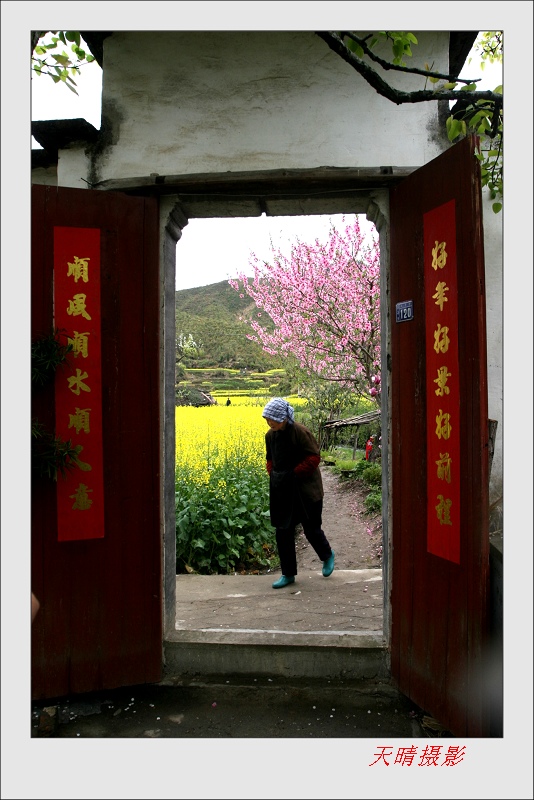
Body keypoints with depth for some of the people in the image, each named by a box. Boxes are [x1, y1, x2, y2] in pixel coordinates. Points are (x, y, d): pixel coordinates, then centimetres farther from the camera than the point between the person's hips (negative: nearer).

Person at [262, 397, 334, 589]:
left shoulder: (300, 432, -18)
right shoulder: (270, 435, 3)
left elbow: (314, 458, -18)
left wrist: (293, 474, -21)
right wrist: (273, 474, -2)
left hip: (305, 490, -6)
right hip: (282, 491, 6)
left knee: (311, 529, 7)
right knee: (283, 532, 6)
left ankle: (327, 556, 38)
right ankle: (288, 574, 19)